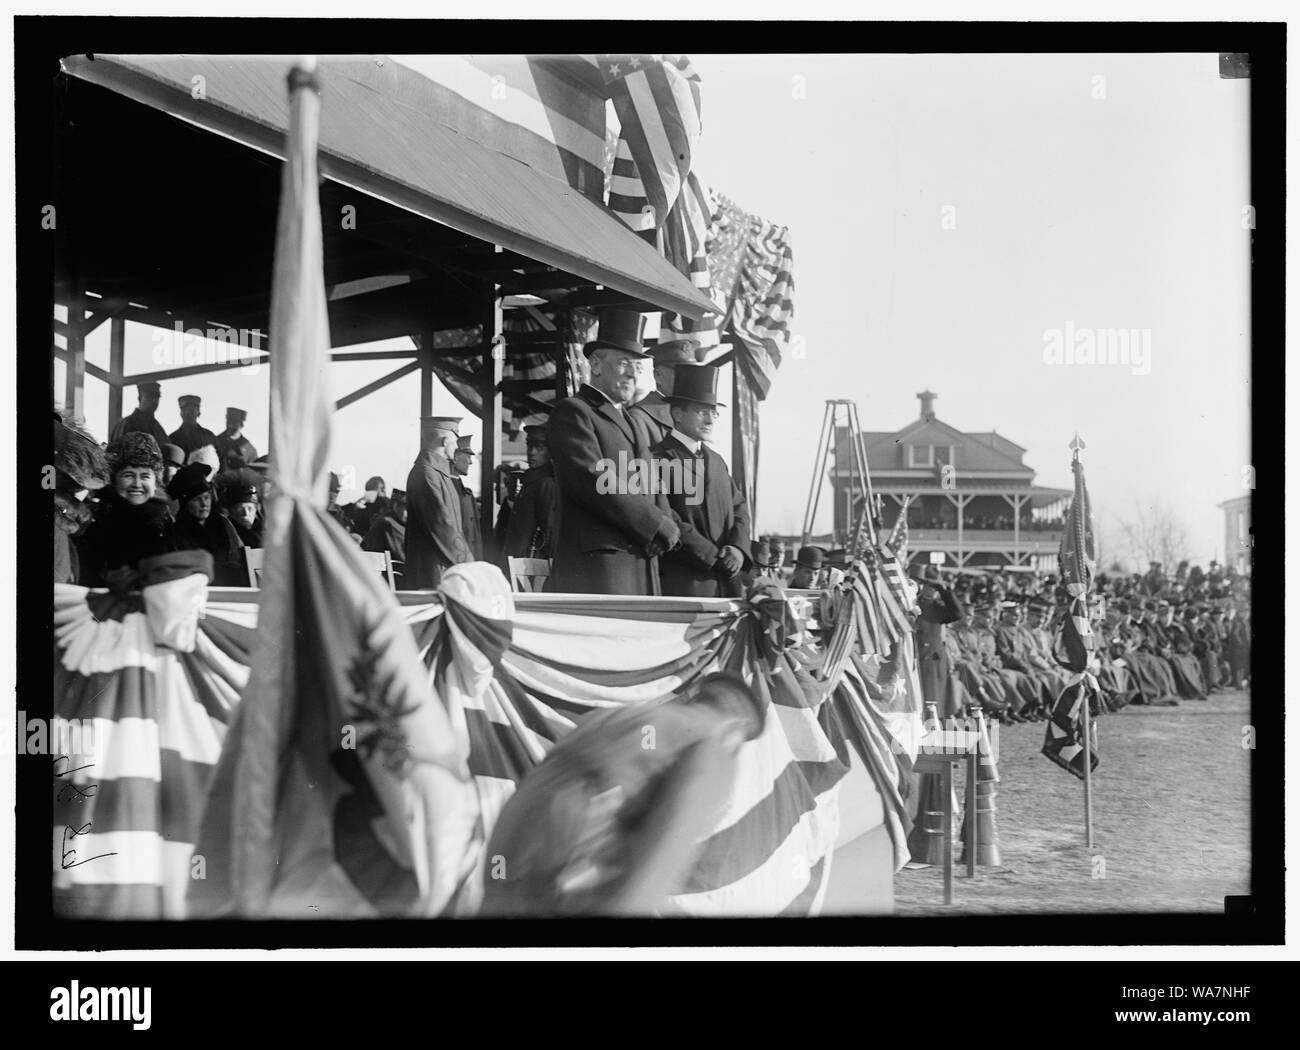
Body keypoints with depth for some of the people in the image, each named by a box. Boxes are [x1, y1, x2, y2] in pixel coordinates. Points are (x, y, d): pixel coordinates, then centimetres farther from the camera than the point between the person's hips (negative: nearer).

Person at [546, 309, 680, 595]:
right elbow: (593, 482, -14)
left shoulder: (634, 423, 27)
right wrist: (658, 525, -11)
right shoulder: (571, 412, -2)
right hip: (596, 560, -8)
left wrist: (666, 527, 1)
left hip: (643, 560, 8)